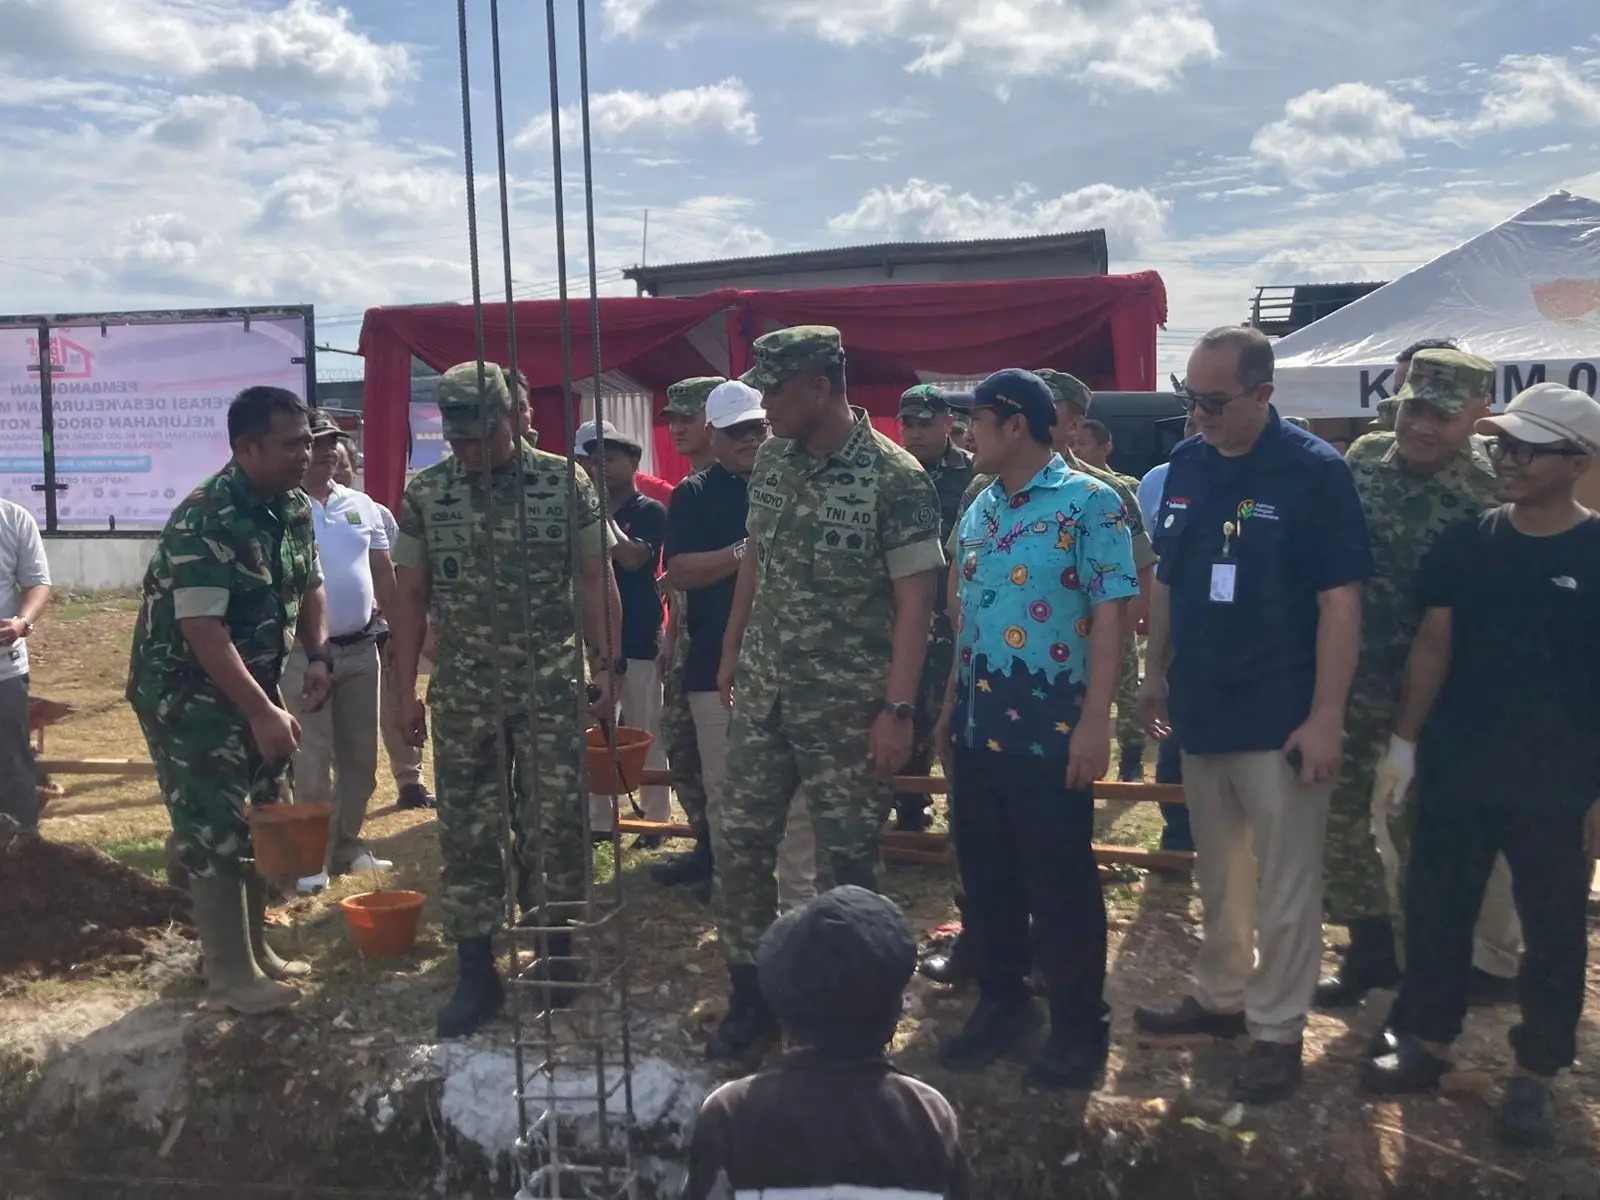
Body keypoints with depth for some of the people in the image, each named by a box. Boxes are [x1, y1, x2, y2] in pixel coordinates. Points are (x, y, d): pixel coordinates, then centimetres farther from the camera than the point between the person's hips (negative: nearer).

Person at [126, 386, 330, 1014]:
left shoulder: (295, 508, 0)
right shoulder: (204, 520, -26)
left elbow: (308, 587, 14)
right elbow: (204, 630, -30)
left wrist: (318, 658, -2)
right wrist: (264, 713, -31)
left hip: (251, 683, 8)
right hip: (186, 692, -8)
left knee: (260, 820, 14)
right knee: (214, 832, -4)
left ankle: (254, 949, 28)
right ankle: (230, 975, 7)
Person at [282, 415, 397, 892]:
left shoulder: (361, 506, 9)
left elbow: (383, 572, 14)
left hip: (361, 648, 6)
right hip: (305, 652, -6)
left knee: (360, 757, 13)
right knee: (312, 762, -1)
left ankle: (347, 845, 26)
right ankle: (314, 857, 9)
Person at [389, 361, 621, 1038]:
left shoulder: (565, 485, -3)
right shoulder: (425, 495, 1)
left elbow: (595, 583, 1)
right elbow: (410, 598, 5)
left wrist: (609, 668, -3)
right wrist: (406, 691, 3)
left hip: (551, 687, -1)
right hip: (462, 693, 1)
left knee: (555, 825, 5)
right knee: (465, 830, 4)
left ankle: (556, 954, 21)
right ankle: (475, 971, 15)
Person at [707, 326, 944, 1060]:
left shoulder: (896, 479, -15)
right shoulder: (772, 459, 4)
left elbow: (914, 601, -15)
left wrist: (897, 709, -19)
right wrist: (731, 653, 17)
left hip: (848, 707, -6)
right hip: (764, 695, 6)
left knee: (845, 862, 5)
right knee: (741, 847, 10)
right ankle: (751, 993, 27)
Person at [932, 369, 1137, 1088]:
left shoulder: (1089, 504, -10)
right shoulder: (978, 510, 12)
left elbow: (1109, 615, -14)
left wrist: (1095, 721, -19)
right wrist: (950, 707, 18)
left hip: (1049, 732, -7)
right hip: (977, 728, 7)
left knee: (1061, 884, 3)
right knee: (985, 875, 15)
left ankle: (1080, 1028, 18)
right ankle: (1001, 1002, 31)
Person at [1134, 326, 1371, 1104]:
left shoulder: (1315, 472, -13)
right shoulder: (1186, 464, 4)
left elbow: (1340, 602, -14)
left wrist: (1325, 718, -17)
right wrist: (1156, 675, 14)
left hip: (1281, 719, -6)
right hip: (1201, 710, 6)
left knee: (1285, 885, 5)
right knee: (1217, 873, 19)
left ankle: (1277, 1031, 18)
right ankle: (1220, 997, 35)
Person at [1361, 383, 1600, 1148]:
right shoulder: (1464, 544, 2)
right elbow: (1434, 646, 6)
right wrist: (1403, 742, 2)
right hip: (1457, 771, 4)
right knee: (1435, 911, 12)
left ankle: (1533, 1076, 24)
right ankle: (1425, 1042, 29)